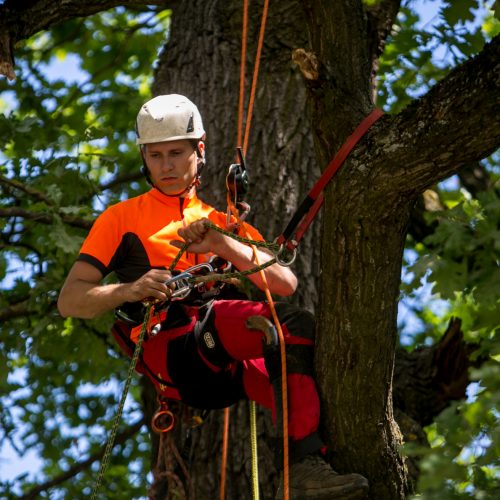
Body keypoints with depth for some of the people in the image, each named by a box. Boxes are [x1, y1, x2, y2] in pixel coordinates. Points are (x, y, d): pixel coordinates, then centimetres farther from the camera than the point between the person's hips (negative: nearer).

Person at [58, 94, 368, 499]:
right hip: (172, 344, -5)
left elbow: (286, 284, 12)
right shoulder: (122, 218, 19)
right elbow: (70, 300, 8)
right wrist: (129, 290, -11)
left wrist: (223, 245, -4)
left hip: (225, 366, 5)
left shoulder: (223, 223, 29)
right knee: (295, 324, -26)